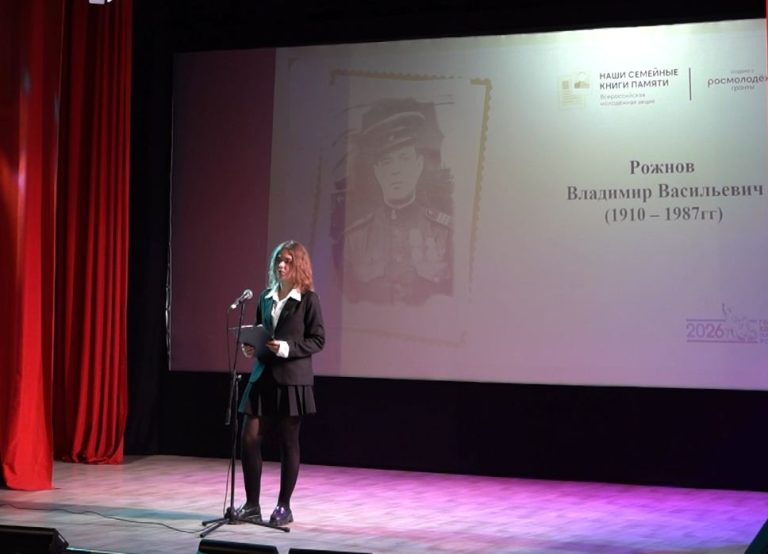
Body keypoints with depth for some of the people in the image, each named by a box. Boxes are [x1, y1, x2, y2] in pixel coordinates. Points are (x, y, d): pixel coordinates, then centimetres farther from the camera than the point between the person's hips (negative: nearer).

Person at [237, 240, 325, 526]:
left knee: (288, 443, 3)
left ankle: (284, 507, 13)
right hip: (263, 375, 5)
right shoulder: (266, 297, 12)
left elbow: (318, 340, -7)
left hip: (292, 379, -5)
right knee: (249, 439, 0)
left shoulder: (308, 299, -4)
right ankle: (252, 505, 11)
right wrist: (251, 347, -1)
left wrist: (287, 348, -19)